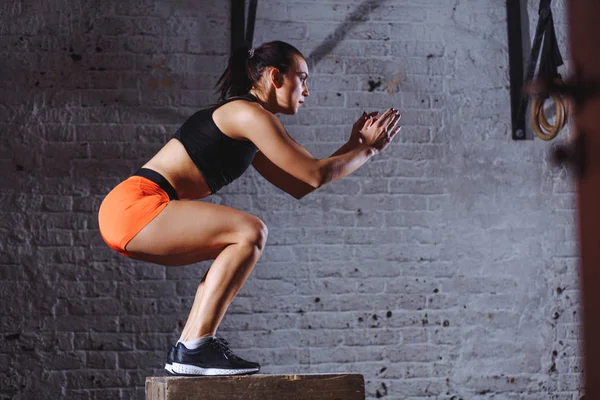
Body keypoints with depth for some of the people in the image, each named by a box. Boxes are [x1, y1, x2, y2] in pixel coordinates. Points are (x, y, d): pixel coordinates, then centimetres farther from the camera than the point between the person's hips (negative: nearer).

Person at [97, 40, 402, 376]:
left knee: (238, 248, 18)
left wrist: (353, 145, 24)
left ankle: (189, 346, 11)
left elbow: (298, 186, 25)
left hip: (132, 212, 10)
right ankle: (194, 350, -18)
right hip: (134, 205, -10)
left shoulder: (242, 121, 23)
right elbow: (315, 176, -10)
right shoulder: (250, 115, -8)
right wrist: (368, 149, 2)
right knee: (250, 233, -18)